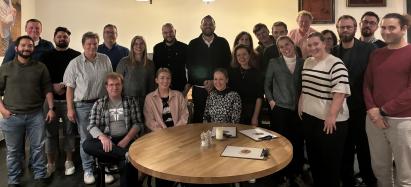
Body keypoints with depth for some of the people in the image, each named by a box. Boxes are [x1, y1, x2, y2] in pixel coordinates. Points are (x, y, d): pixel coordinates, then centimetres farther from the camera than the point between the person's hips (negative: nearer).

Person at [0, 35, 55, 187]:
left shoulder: (40, 67, 5)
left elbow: (47, 89, 4)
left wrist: (51, 108, -3)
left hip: (36, 115, 0)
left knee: (38, 147, 6)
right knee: (13, 150, 9)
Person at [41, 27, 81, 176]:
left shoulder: (77, 56, 4)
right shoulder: (47, 56, 8)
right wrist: (53, 86, -11)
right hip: (51, 99, 1)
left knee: (69, 131, 6)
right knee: (50, 132, 6)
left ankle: (69, 161, 19)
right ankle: (50, 163, 18)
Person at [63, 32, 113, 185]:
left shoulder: (105, 60, 3)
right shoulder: (75, 63, -4)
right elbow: (70, 87, -2)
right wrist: (70, 109, -6)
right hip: (83, 105, -2)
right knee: (86, 139, 8)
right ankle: (87, 169, 22)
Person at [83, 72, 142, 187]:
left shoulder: (131, 101, 12)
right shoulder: (99, 104, 13)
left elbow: (138, 124, 5)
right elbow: (92, 126, 2)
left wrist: (126, 140, -12)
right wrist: (103, 137, -21)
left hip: (126, 140, -2)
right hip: (107, 141, 2)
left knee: (127, 162, -34)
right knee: (87, 144, -31)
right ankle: (126, 154, -36)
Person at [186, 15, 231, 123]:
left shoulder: (223, 43, 8)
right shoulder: (193, 44, 8)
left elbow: (228, 64, 4)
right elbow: (190, 67, 4)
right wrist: (204, 82, -7)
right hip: (199, 89, 0)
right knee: (198, 119, 3)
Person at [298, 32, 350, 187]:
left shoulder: (335, 64, -14)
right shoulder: (307, 62, 10)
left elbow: (340, 91, -21)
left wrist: (332, 116, -25)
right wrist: (301, 104, 14)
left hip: (329, 120, -7)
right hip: (309, 116, 7)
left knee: (330, 159, 6)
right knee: (313, 156, 18)